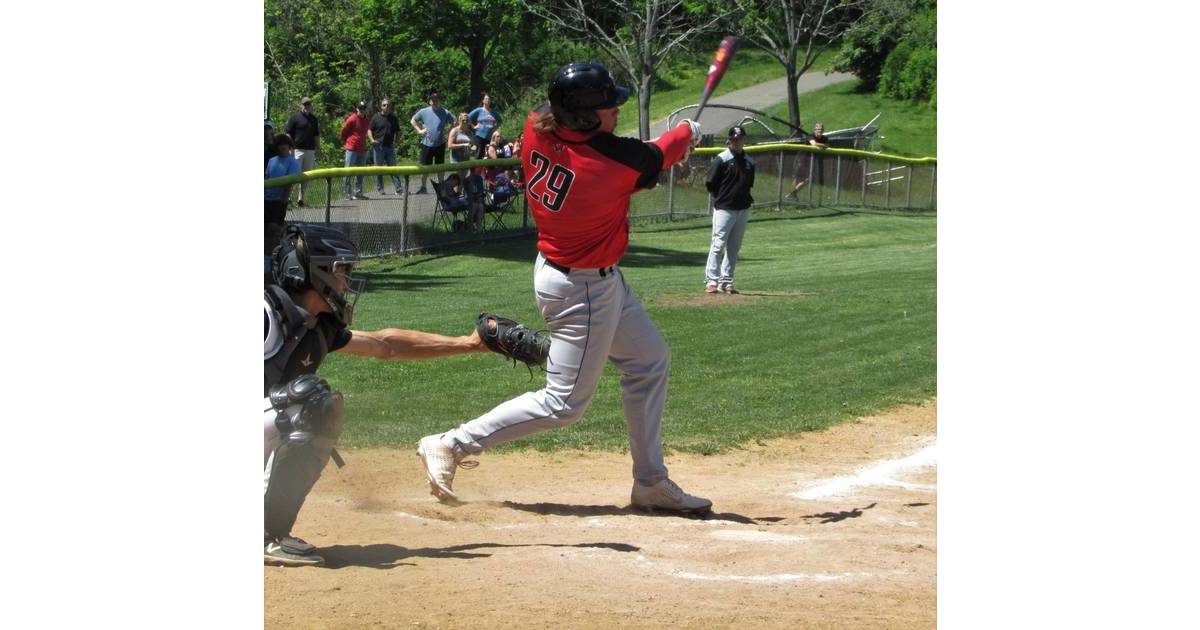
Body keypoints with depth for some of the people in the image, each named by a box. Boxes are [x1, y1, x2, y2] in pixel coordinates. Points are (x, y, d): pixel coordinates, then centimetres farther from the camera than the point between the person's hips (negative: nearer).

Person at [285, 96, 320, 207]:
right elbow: (288, 133, -3)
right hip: (297, 150, -5)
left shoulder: (313, 119, 14)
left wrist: (317, 150, 14)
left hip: (310, 150, 5)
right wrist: (290, 149, -11)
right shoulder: (295, 117, -1)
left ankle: (301, 198, 11)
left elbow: (317, 136, 20)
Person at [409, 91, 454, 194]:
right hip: (427, 144, 0)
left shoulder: (445, 113, -1)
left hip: (440, 144, 0)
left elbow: (454, 122, 10)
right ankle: (423, 187, 4)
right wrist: (419, 130, 1)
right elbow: (413, 121, 12)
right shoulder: (424, 112, 0)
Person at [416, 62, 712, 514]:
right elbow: (659, 155, -5)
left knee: (650, 360, 20)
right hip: (583, 290, -9)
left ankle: (650, 483, 28)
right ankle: (450, 446, 4)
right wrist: (687, 132, 18)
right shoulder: (617, 162, -28)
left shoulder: (536, 129, -12)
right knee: (565, 403, 1)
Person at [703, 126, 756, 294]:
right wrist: (721, 198, 2)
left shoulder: (749, 161, 10)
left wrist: (746, 199, 9)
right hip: (724, 209, -6)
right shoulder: (721, 159, -7)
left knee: (734, 247, 8)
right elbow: (710, 184, -5)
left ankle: (726, 281, 13)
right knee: (718, 244, -9)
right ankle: (711, 280, -7)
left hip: (743, 209, 6)